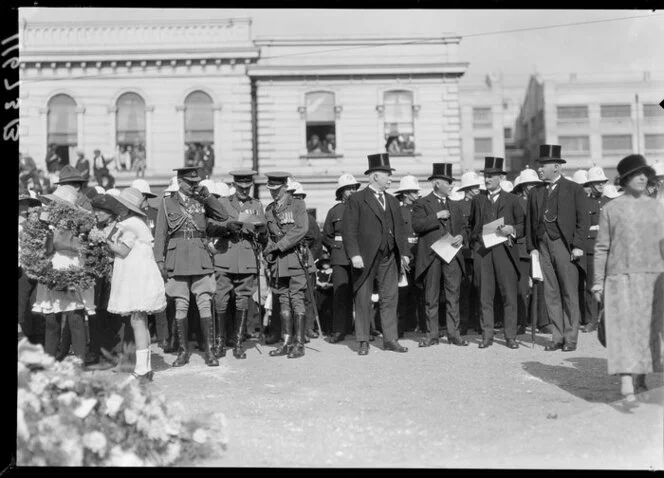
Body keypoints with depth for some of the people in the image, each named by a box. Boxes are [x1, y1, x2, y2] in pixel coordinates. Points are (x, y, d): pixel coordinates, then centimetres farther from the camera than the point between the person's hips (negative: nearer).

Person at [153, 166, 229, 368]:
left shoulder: (202, 201, 10)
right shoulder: (167, 203, 6)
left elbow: (224, 216, -3)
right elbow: (160, 234, 5)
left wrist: (207, 195, -7)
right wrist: (159, 260, -1)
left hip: (201, 258, 1)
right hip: (177, 258, -1)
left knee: (205, 304, -2)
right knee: (181, 306, 3)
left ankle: (209, 351, 4)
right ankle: (183, 351, 14)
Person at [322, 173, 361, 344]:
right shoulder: (334, 211, 11)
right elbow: (326, 237, 16)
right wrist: (336, 248, 4)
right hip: (340, 258, 0)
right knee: (340, 293, -3)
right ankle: (338, 331, 3)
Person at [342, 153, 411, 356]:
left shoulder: (392, 201, 16)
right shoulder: (356, 200, -3)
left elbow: (400, 228, 17)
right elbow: (349, 230, -9)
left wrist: (404, 253, 8)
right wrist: (354, 254, -18)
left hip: (389, 257, 5)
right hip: (365, 258, -5)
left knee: (390, 298, 6)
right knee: (363, 300, 3)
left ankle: (390, 339, 14)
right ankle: (363, 341, 13)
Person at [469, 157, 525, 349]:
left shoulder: (511, 200, 9)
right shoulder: (477, 200, 15)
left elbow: (523, 224, 9)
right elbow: (471, 225, 22)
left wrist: (512, 230, -10)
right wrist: (474, 242, 10)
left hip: (505, 250, -1)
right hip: (482, 251, 2)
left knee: (509, 295, -1)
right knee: (485, 295, 1)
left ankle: (510, 336, 6)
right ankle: (487, 335, 8)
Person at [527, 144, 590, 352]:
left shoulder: (574, 189, 2)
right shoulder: (535, 193, 14)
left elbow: (583, 220, -2)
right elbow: (530, 222, 13)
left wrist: (578, 246, -10)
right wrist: (531, 247, 4)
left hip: (564, 245, -4)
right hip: (543, 246, 4)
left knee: (569, 294, 1)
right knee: (551, 294, 6)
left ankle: (570, 338, 9)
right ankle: (557, 336, 13)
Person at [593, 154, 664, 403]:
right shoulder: (610, 209, 2)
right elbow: (601, 248, 2)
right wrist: (598, 282, 0)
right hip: (621, 277, -3)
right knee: (624, 327, -9)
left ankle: (641, 379, 23)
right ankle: (626, 382, -12)